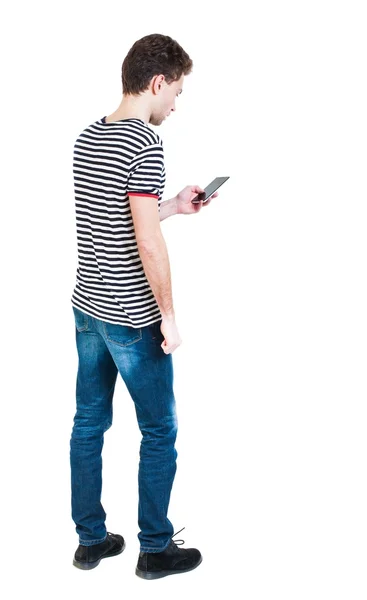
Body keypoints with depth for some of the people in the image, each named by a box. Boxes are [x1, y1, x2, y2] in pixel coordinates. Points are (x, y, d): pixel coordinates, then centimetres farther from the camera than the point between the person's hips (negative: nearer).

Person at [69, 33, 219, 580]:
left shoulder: (87, 139, 8)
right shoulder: (144, 143, -18)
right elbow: (147, 243, -21)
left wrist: (175, 205, 19)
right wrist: (168, 315, -13)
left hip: (87, 306, 8)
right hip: (131, 318, -8)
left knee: (89, 423, 15)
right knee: (160, 431, 7)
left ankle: (91, 539, 27)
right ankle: (156, 549, 19)